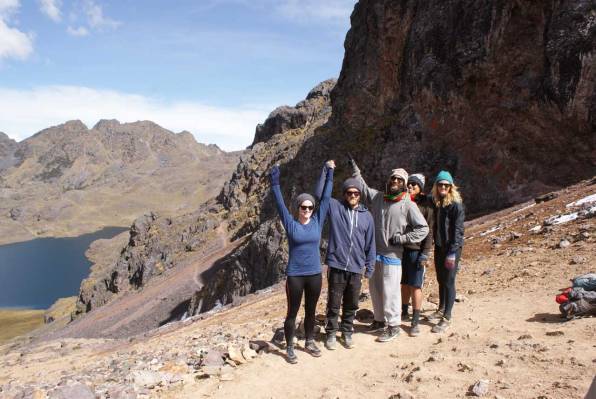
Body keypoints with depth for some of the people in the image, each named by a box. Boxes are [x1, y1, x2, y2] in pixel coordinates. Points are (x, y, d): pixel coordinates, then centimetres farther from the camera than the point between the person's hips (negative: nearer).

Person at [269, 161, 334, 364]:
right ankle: (290, 348, 19)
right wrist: (275, 182, -21)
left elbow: (326, 197, 0)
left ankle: (310, 342, 34)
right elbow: (280, 203, -12)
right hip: (295, 275, -3)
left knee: (311, 311, 17)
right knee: (292, 312, 7)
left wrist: (329, 174, -1)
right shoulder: (291, 224, -5)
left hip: (314, 274, 3)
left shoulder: (317, 222, 0)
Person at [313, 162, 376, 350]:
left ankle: (347, 333, 33)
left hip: (356, 269, 3)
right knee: (333, 304, 8)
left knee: (351, 305, 15)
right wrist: (326, 171, -16)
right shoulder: (335, 207, -1)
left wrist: (370, 266, 8)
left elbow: (370, 244, 9)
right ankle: (331, 334, 25)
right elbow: (319, 193, -12)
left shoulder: (367, 216, 6)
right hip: (336, 266, -2)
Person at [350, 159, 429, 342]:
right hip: (374, 253, 6)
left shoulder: (408, 205, -8)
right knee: (375, 289, 16)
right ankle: (380, 320, 34)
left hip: (392, 255, -5)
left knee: (390, 291, -1)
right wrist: (354, 167, 14)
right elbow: (363, 187, 19)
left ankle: (393, 325, 15)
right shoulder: (377, 197, 5)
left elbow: (423, 228, -7)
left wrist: (402, 238, -12)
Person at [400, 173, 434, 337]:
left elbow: (429, 230, -6)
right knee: (404, 284, 16)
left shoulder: (426, 204, -4)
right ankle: (404, 313, 32)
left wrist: (425, 253, -12)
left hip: (416, 250, -4)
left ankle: (415, 322, 8)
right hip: (401, 248, 4)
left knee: (415, 286, 0)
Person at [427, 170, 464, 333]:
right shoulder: (436, 203, 8)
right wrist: (435, 244, 6)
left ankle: (447, 318, 6)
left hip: (451, 248, -7)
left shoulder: (456, 204, -13)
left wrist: (452, 252, -19)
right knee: (440, 280, 18)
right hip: (439, 247, 7)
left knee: (449, 282, -2)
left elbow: (458, 229, -16)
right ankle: (441, 309, 34)